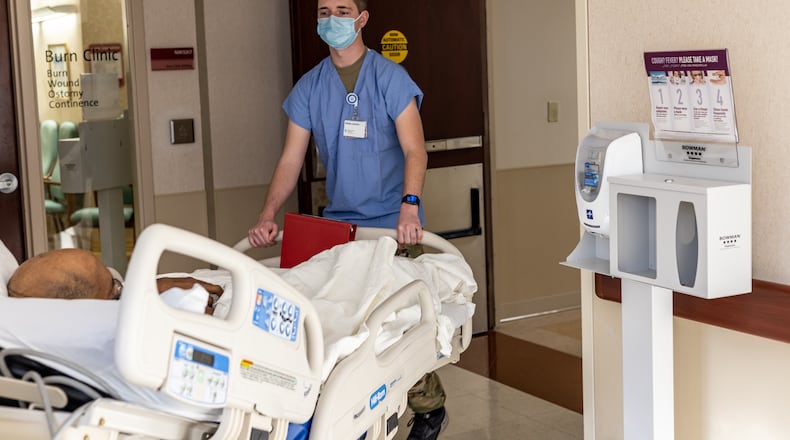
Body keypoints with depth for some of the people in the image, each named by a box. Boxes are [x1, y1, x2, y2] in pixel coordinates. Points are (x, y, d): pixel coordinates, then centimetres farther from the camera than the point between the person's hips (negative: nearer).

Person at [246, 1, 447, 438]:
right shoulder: (309, 87, 7)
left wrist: (409, 205, -30)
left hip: (393, 221, -4)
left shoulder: (389, 77, -4)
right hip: (338, 221, 4)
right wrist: (267, 216, -11)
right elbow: (291, 159, 4)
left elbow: (414, 149, -13)